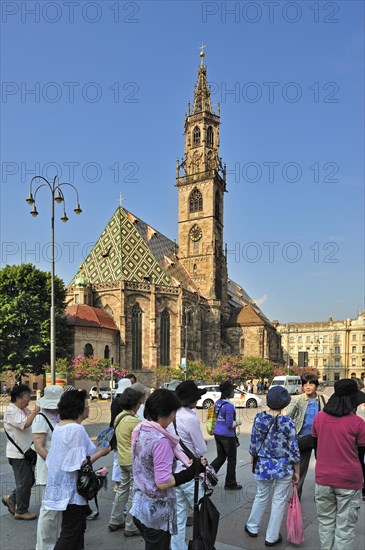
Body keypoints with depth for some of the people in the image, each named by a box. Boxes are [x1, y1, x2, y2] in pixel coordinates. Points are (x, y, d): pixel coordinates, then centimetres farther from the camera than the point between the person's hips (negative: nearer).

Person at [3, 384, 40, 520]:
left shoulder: (23, 410, 12)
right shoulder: (11, 411, -18)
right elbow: (25, 424, -30)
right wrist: (34, 412, -20)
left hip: (25, 452, 9)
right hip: (18, 454, -9)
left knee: (29, 479, 15)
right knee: (24, 482, 0)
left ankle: (11, 499, 29)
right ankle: (21, 511, 14)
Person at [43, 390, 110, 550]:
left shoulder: (59, 426, 6)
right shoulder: (77, 429, -23)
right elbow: (79, 465, -25)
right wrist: (101, 452, -15)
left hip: (63, 487, 9)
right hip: (73, 489, -9)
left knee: (77, 528, 22)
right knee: (71, 533, 4)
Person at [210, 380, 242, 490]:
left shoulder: (218, 402, 4)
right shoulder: (229, 406, -21)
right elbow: (230, 425, -21)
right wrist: (238, 423, -2)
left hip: (217, 433, 7)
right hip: (227, 435, -7)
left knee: (221, 457, 20)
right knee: (231, 459, 10)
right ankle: (230, 484, 22)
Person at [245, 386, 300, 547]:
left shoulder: (259, 418, -9)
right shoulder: (288, 423, -17)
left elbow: (253, 444, 1)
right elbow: (294, 451, -10)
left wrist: (254, 461, 16)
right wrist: (296, 472, 3)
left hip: (263, 466, 3)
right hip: (284, 467, -3)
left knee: (261, 497, 23)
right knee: (279, 501, 13)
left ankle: (252, 528, 37)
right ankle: (272, 537, 24)